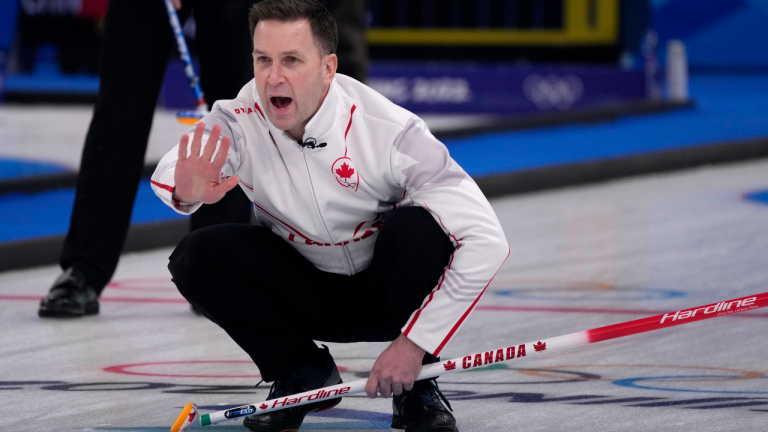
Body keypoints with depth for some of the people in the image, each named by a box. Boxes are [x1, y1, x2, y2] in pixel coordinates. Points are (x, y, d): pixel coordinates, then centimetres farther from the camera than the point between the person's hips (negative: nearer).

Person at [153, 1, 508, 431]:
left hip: (386, 291, -3)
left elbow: (486, 242, -30)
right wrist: (186, 191, -62)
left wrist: (414, 343, -30)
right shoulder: (241, 121, -19)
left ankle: (415, 386, -10)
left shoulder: (391, 131, -29)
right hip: (308, 295, 3)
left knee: (416, 230, -33)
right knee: (198, 256, -20)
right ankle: (303, 374, 2)